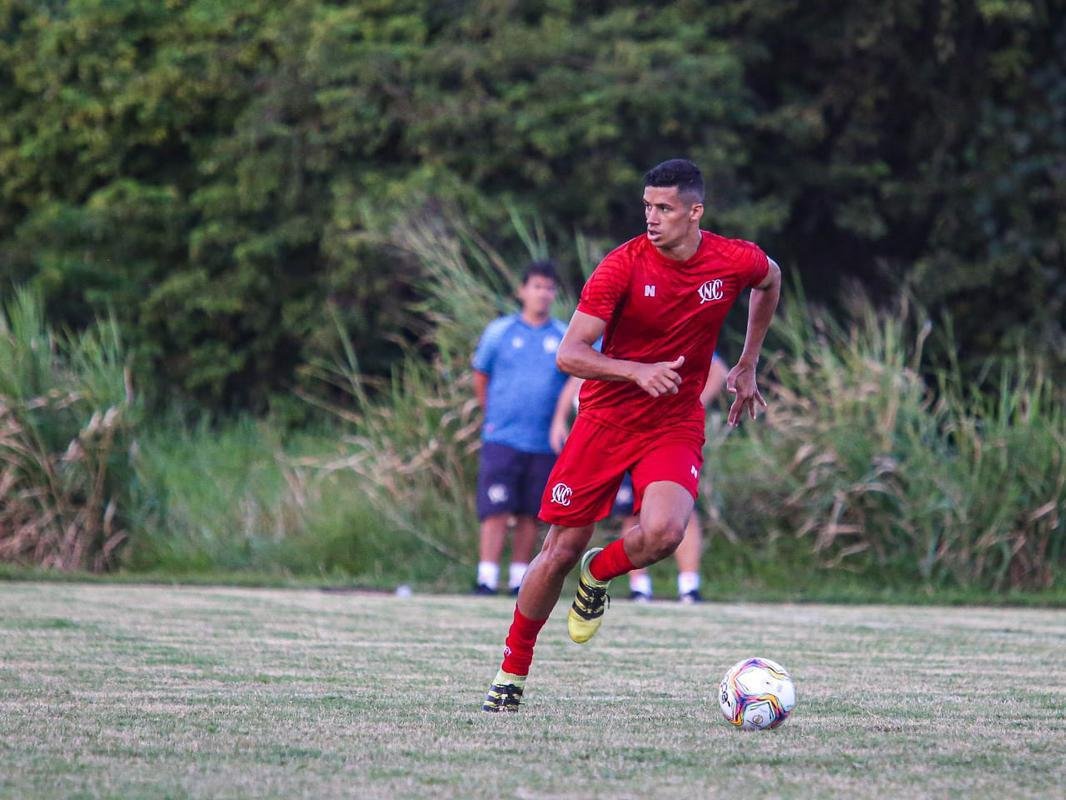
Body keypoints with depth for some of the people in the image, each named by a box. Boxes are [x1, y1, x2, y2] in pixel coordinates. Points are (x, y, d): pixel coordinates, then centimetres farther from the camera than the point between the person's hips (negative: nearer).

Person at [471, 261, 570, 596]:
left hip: (544, 443, 2)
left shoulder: (566, 338, 6)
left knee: (530, 515, 4)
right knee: (496, 511, -9)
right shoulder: (500, 332, 4)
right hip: (503, 439, -2)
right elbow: (481, 377, 14)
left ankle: (520, 579, 11)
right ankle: (487, 578, -8)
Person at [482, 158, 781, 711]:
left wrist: (747, 366, 20)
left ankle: (598, 574, 9)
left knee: (662, 533, -26)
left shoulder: (735, 262, -8)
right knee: (561, 551, 1)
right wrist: (638, 371, -35)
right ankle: (512, 670, 21)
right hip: (605, 418, -1)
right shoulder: (624, 266, -16)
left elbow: (770, 280, 20)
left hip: (675, 426, 1)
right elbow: (568, 354, -19)